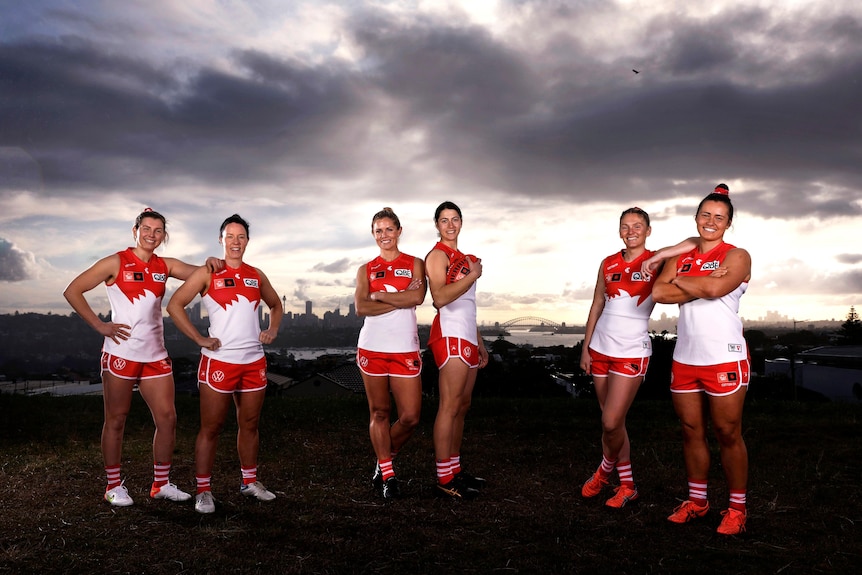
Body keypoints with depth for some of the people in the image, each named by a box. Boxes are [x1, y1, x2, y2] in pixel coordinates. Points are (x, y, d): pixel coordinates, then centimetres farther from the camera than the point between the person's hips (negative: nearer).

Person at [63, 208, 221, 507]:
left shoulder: (166, 266, 8)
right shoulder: (116, 263, -4)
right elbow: (72, 291, -5)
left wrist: (211, 264, -15)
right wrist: (99, 325, -10)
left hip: (155, 355, 5)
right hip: (121, 354, -4)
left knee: (167, 418, 4)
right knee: (116, 421, 6)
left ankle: (161, 484, 17)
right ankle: (114, 486, 19)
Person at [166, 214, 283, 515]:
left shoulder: (256, 275, 11)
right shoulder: (208, 274, -2)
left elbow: (275, 304, 25)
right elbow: (175, 305, -7)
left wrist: (273, 330, 8)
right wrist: (199, 339, -11)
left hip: (254, 361, 5)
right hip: (219, 361, -4)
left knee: (249, 424, 13)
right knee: (211, 427, 1)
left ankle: (249, 482, 26)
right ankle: (203, 490, 10)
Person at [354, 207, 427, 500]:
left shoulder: (414, 264, 8)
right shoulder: (366, 270, 11)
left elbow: (418, 297, -11)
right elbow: (361, 308, -5)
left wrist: (379, 295, -7)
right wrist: (401, 299, -10)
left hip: (405, 349, 0)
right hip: (372, 347, 1)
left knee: (410, 417, -3)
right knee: (379, 412, 4)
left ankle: (384, 459, 24)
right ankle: (387, 475, 17)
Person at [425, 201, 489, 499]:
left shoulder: (463, 258, 22)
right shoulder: (438, 255, -5)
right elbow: (440, 298, -22)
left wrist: (480, 344, 23)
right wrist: (474, 275, -13)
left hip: (467, 339, 9)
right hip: (450, 337, -9)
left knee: (462, 406, 11)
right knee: (449, 407, -9)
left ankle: (455, 469, 19)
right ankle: (444, 479, -5)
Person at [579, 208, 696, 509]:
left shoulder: (657, 261, -4)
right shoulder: (608, 263, 8)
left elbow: (695, 243, -19)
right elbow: (597, 306, 12)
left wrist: (655, 258, -26)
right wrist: (585, 346, 9)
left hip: (632, 352, -4)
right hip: (600, 349, 4)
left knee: (611, 423, -8)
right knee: (612, 422, 10)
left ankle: (605, 470, 22)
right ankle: (627, 485, 25)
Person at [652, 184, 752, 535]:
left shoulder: (736, 256, 0)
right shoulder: (680, 259, 13)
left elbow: (715, 288, -19)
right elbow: (657, 292, -3)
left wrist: (680, 282, -3)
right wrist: (700, 286, -10)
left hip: (724, 358, -5)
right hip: (684, 358, 5)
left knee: (728, 436, 2)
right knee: (691, 433, 11)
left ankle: (737, 509, 15)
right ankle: (696, 502, 25)